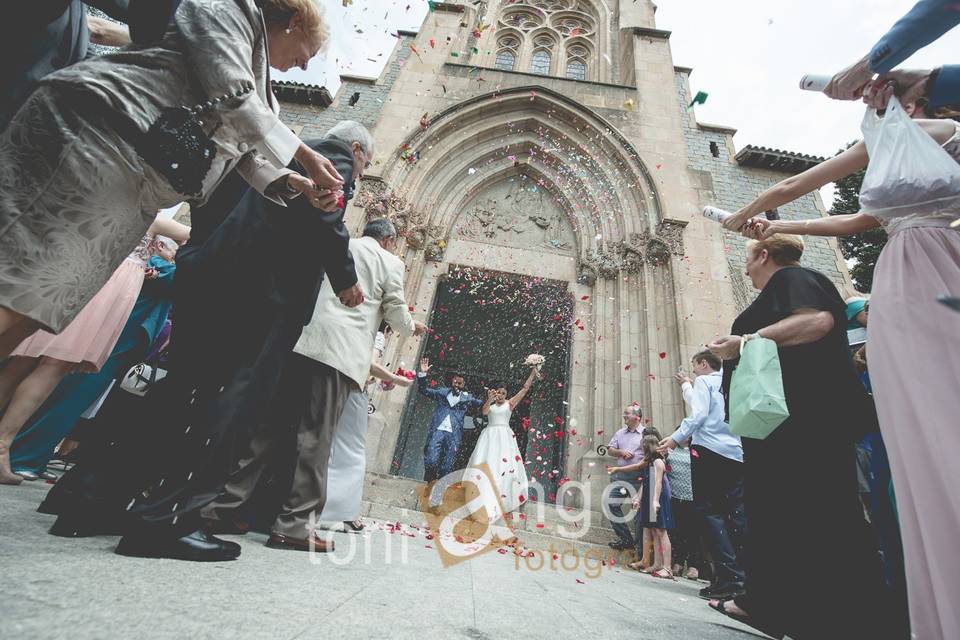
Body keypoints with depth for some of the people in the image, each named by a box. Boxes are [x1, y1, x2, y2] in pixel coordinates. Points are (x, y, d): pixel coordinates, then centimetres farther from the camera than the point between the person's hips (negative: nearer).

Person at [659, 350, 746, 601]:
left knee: (709, 510, -4)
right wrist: (686, 386, 51)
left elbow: (699, 414, -11)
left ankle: (729, 577, -11)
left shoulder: (703, 381, 4)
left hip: (708, 449, -6)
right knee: (736, 514, 5)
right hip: (736, 453, 7)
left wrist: (675, 438, -10)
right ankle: (744, 575, 2)